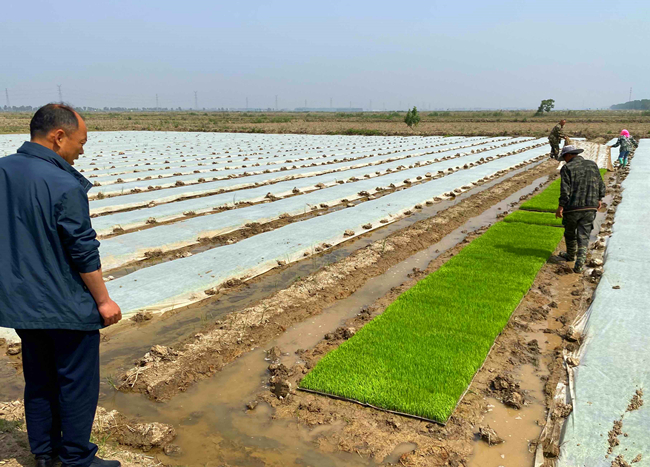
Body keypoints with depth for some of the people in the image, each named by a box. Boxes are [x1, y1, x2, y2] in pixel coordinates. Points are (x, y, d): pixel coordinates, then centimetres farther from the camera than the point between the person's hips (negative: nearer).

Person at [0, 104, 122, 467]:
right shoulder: (65, 186, -22)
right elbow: (84, 252, -19)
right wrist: (103, 300, -8)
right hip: (67, 307, -7)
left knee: (39, 379, 21)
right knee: (77, 383, 8)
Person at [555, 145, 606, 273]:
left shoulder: (567, 168, -8)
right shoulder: (592, 165, 7)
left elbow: (565, 190, -16)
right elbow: (601, 184, 12)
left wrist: (560, 206, -13)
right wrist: (599, 199, 25)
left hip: (573, 207, -3)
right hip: (590, 207, 4)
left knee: (570, 232, 19)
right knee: (583, 236, 6)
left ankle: (571, 255, 39)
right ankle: (579, 264, -4)